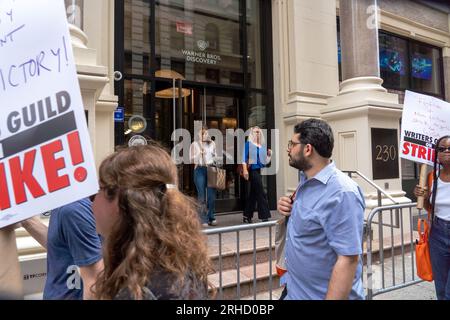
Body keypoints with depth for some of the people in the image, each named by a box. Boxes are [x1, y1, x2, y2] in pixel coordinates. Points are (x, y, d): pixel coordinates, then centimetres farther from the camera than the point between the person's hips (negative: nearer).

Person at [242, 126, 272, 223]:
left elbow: (264, 160, 17)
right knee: (261, 193, -8)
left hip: (260, 170, 7)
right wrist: (245, 170, -19)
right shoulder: (249, 143, -3)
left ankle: (247, 216, 21)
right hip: (253, 170, -7)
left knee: (253, 194, 12)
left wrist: (269, 155, -1)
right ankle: (264, 216, -2)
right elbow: (245, 157, -10)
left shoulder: (262, 145, 15)